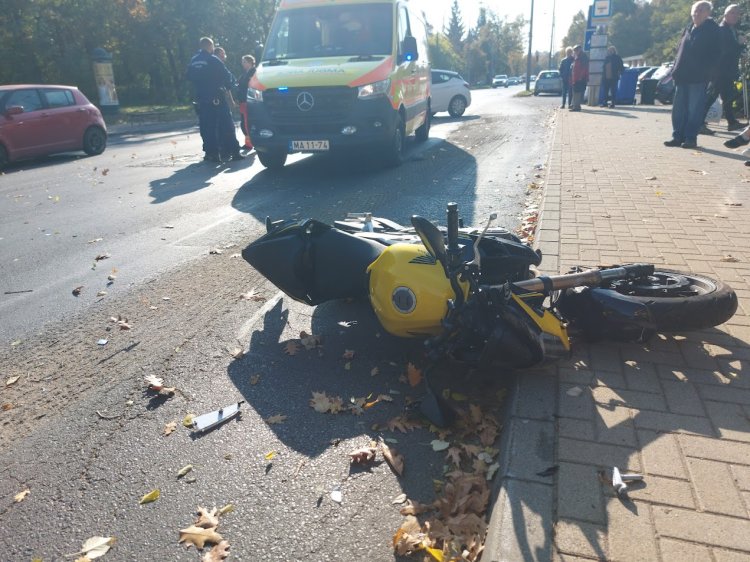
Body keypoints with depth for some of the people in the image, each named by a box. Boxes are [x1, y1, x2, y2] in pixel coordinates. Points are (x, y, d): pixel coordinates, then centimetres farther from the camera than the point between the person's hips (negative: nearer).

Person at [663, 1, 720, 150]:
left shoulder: (712, 30, -1)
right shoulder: (689, 29, 16)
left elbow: (713, 54, -6)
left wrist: (705, 72, -14)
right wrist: (676, 70, 8)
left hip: (698, 77, -6)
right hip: (683, 76, 6)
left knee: (694, 109, -4)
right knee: (678, 108, 7)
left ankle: (691, 138, -1)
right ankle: (678, 136, 13)